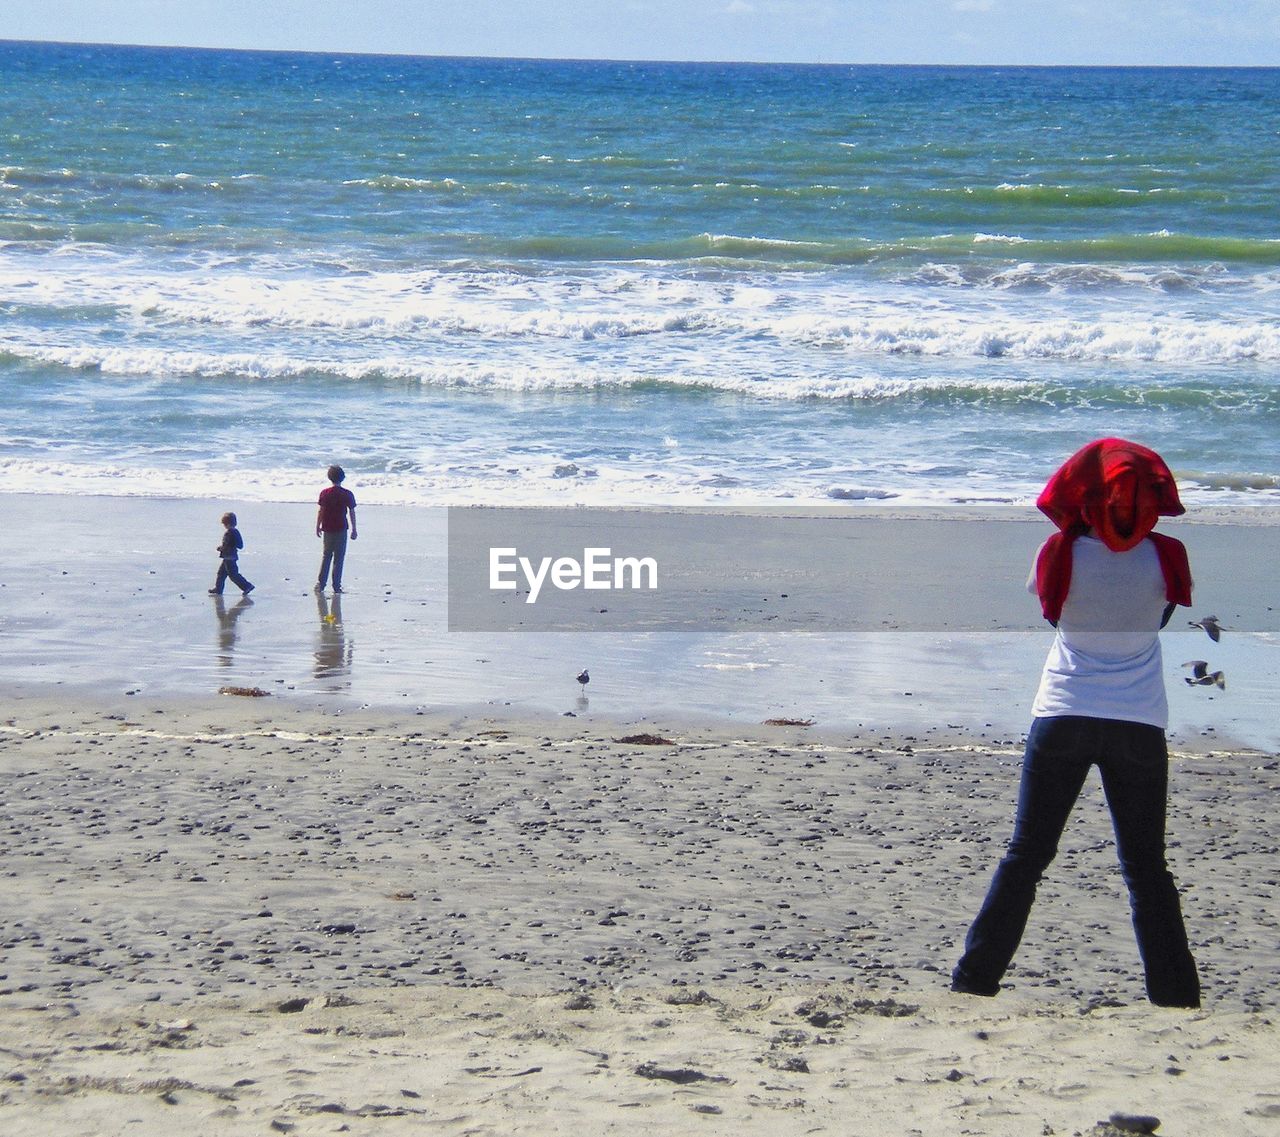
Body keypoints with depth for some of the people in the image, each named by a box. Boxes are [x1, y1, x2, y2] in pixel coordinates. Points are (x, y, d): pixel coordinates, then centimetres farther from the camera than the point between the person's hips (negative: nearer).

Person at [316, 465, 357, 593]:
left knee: (326, 556, 15)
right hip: (341, 529, -2)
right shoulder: (347, 494, -8)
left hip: (327, 529, 2)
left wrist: (318, 526, 10)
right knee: (339, 558, 5)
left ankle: (321, 583, 9)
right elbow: (352, 513, -5)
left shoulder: (324, 493, -4)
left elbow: (320, 511, -1)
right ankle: (336, 585, 4)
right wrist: (354, 529, 3)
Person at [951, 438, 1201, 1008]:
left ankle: (973, 982, 8)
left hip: (1063, 719, 0)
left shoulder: (1061, 554, -9)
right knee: (1146, 869, 9)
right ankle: (1176, 996, 8)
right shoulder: (1164, 557, -6)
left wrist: (1075, 527, 14)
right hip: (1139, 725, 0)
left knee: (1025, 855, 8)